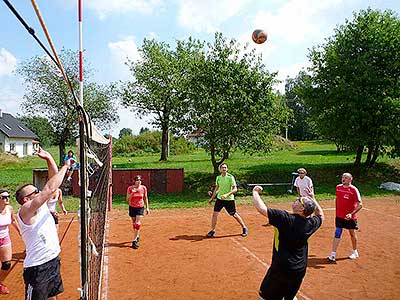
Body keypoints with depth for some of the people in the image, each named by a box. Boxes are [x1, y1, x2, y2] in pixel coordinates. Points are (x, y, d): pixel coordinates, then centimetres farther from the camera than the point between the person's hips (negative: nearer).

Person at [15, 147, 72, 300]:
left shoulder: (42, 205, 5)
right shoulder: (25, 210, -18)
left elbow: (54, 181, 7)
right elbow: (50, 188, -28)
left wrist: (49, 158, -2)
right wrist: (65, 166, -19)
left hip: (53, 260, 8)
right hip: (37, 268, -8)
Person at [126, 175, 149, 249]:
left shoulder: (144, 188, -6)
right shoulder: (130, 188, -9)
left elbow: (145, 198, 6)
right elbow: (127, 200, -10)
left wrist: (147, 207, 5)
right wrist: (132, 193, -25)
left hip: (140, 208, -1)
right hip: (132, 208, 1)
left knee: (138, 223, -13)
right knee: (134, 223, 12)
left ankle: (134, 241, -11)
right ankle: (137, 236, 35)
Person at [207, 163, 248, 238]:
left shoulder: (230, 177, -13)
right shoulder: (218, 177, 3)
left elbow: (235, 189, -17)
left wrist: (227, 194, -30)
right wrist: (212, 198, 18)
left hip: (229, 199, -4)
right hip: (219, 198, 4)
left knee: (234, 215, 5)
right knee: (215, 214, -4)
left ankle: (244, 228, 24)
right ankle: (212, 230, 11)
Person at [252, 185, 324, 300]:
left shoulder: (286, 218, -24)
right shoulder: (311, 223, -6)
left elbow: (261, 208, -26)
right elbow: (320, 215, 18)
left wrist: (255, 192, -11)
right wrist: (313, 199, 18)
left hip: (281, 269, -6)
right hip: (300, 270, 6)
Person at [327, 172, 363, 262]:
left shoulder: (354, 190, -15)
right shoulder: (338, 187, 1)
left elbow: (360, 205, -16)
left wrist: (351, 214, -27)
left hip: (350, 217, -3)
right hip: (339, 216, 4)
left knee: (352, 234, 14)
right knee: (337, 234, 0)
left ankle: (355, 252, 35)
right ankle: (333, 255, -1)